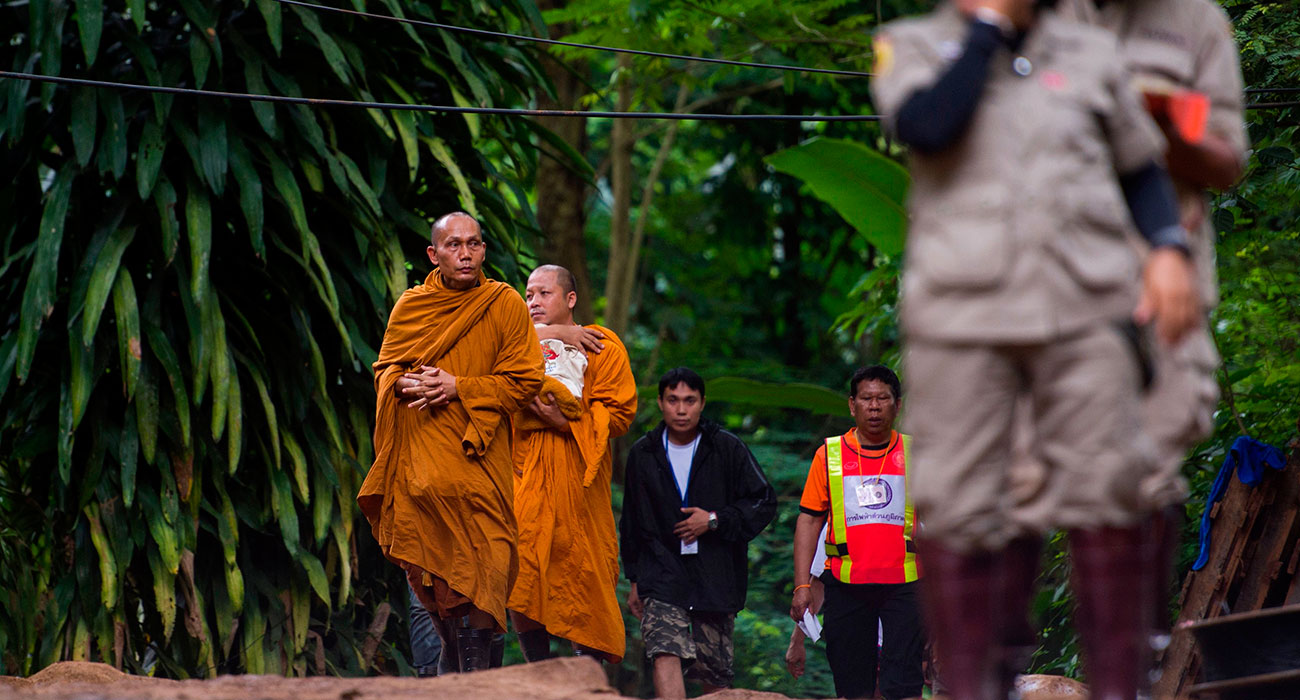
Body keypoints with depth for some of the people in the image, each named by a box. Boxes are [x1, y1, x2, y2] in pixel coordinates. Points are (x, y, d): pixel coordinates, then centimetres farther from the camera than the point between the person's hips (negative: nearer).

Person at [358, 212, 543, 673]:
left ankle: (475, 673, -11)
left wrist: (458, 387, -12)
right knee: (426, 566, 2)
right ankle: (452, 652, 18)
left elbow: (524, 380, -2)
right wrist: (404, 383, -4)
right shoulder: (410, 306, 11)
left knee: (477, 570, -12)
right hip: (419, 457, 3)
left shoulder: (505, 304, 1)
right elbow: (383, 370, 20)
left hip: (478, 458, -3)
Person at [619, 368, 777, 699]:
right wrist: (635, 579, 19)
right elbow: (632, 523, 20)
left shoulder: (728, 449, 1)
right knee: (666, 654, -21)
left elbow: (764, 503, 3)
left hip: (717, 578, 0)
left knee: (715, 673, 5)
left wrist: (715, 521, -9)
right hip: (662, 575, 0)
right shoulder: (642, 454, 9)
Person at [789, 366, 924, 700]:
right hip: (846, 584, 1)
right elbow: (809, 520, 7)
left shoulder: (915, 453, 7)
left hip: (904, 584, -1)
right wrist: (802, 585, 1)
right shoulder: (829, 455, 8)